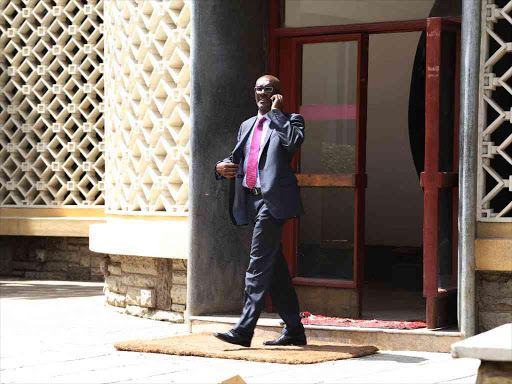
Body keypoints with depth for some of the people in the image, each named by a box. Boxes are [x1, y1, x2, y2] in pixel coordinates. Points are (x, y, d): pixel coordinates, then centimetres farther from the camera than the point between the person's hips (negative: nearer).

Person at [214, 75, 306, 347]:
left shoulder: (289, 121, 2)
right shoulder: (247, 126, 23)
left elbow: (294, 140, -19)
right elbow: (237, 158, 25)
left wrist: (276, 112, -10)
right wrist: (222, 167, 3)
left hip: (272, 199, -8)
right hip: (251, 200, 8)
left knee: (259, 263, -13)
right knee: (275, 266, 11)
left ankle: (243, 330, -17)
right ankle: (294, 330, 18)